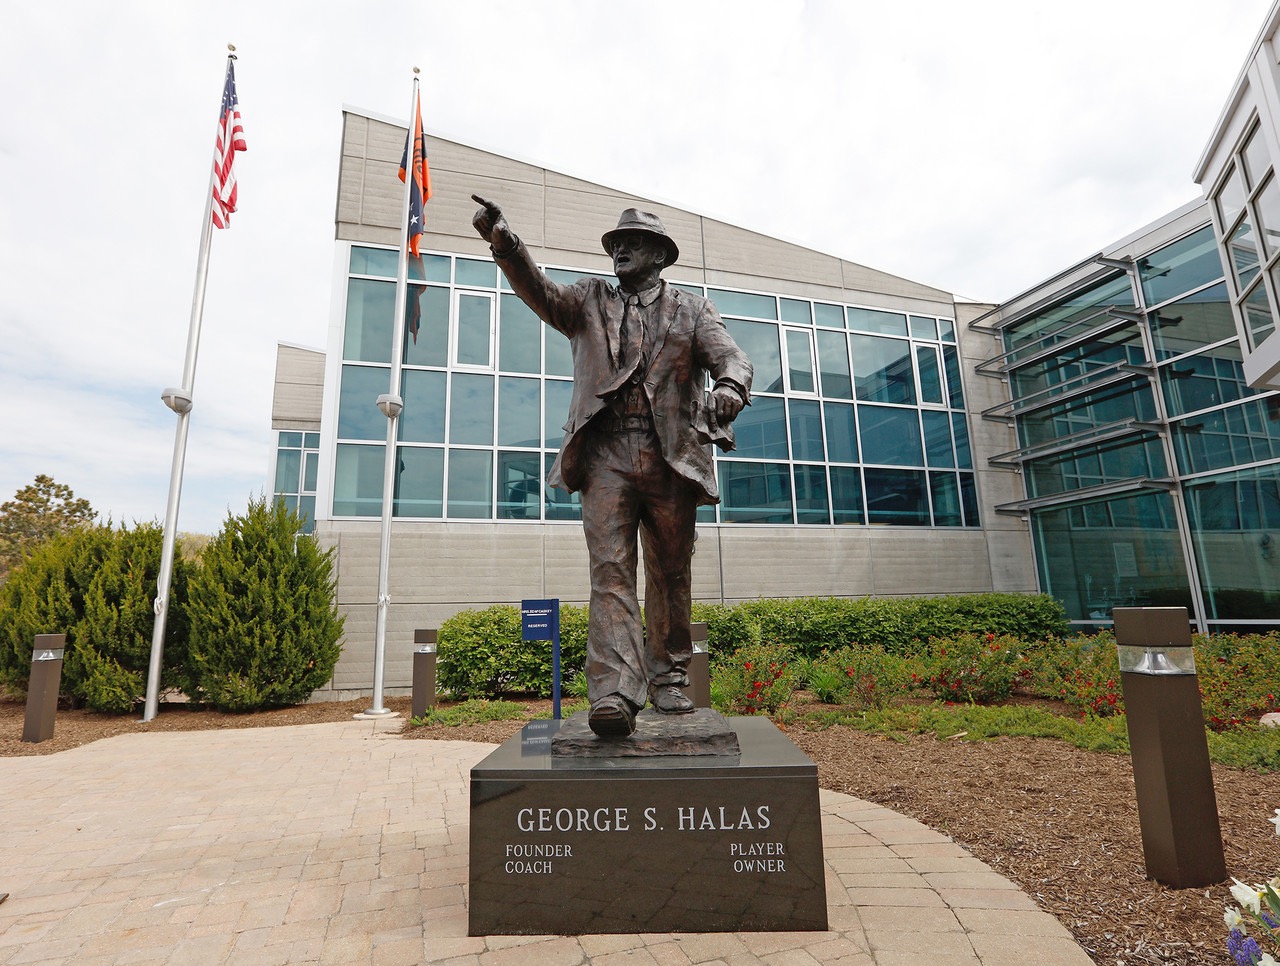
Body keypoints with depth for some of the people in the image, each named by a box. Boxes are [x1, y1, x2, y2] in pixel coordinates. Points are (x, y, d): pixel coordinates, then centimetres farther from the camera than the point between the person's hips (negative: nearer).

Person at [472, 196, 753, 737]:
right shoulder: (590, 302, 21)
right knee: (610, 570, -11)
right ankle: (615, 692, -14)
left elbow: (731, 356, 1)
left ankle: (669, 680, 18)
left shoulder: (690, 310, 17)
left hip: (672, 457, 0)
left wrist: (729, 388, -24)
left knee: (670, 575, 5)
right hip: (607, 454, 0)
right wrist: (503, 241, -16)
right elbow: (539, 291, 3)